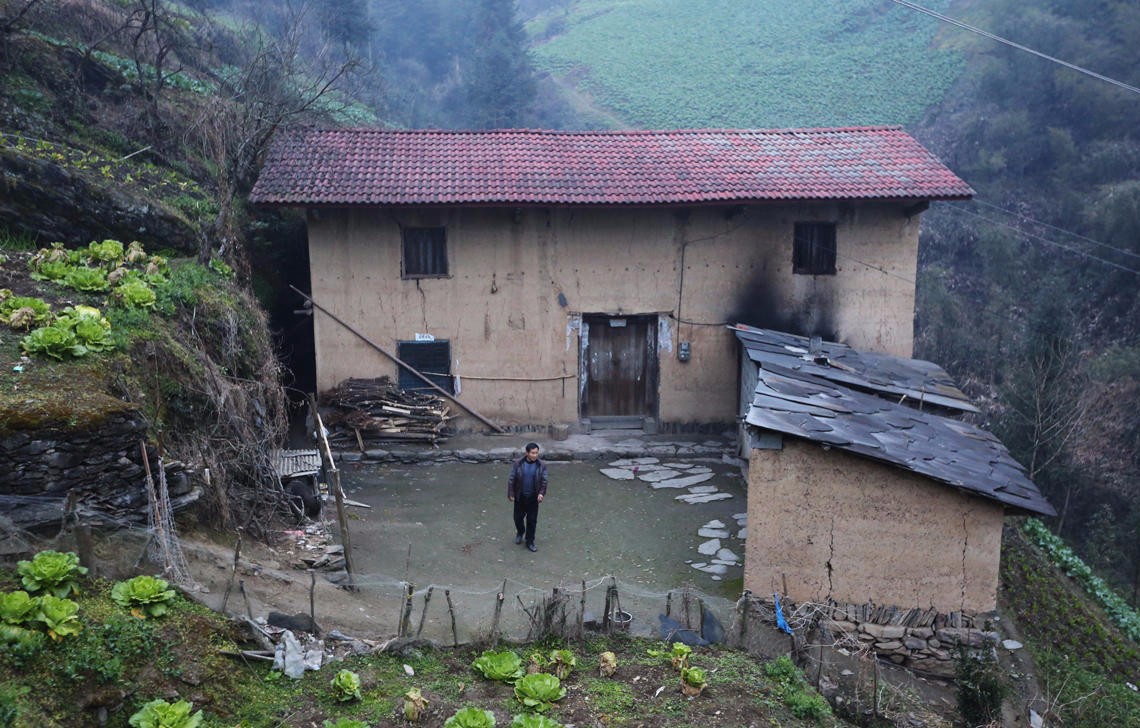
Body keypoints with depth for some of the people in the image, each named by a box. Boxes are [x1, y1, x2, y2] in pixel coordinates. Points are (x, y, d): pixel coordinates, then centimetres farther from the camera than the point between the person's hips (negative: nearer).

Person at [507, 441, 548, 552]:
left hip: (533, 498, 0)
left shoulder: (541, 465, -9)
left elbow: (544, 481, -4)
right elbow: (511, 479, -5)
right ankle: (520, 533, 44)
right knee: (518, 517, 14)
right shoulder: (518, 464, -12)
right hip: (520, 497, 0)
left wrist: (541, 493, -18)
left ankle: (530, 541, 20)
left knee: (532, 520, 5)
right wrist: (510, 494, -6)